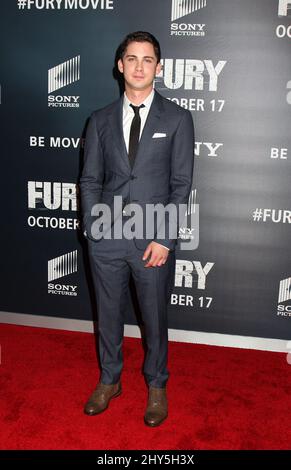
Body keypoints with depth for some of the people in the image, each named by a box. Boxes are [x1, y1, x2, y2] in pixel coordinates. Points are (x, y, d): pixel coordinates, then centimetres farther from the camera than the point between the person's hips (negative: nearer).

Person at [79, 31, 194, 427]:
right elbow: (90, 180, 8)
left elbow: (181, 184, -5)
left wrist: (164, 239, -11)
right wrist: (93, 230, -2)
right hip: (107, 238, 2)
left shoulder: (177, 119, -1)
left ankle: (156, 386, 34)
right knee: (108, 314, 15)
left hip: (154, 240, -2)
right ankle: (109, 380, 37)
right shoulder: (101, 120, 7)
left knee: (154, 318, 11)